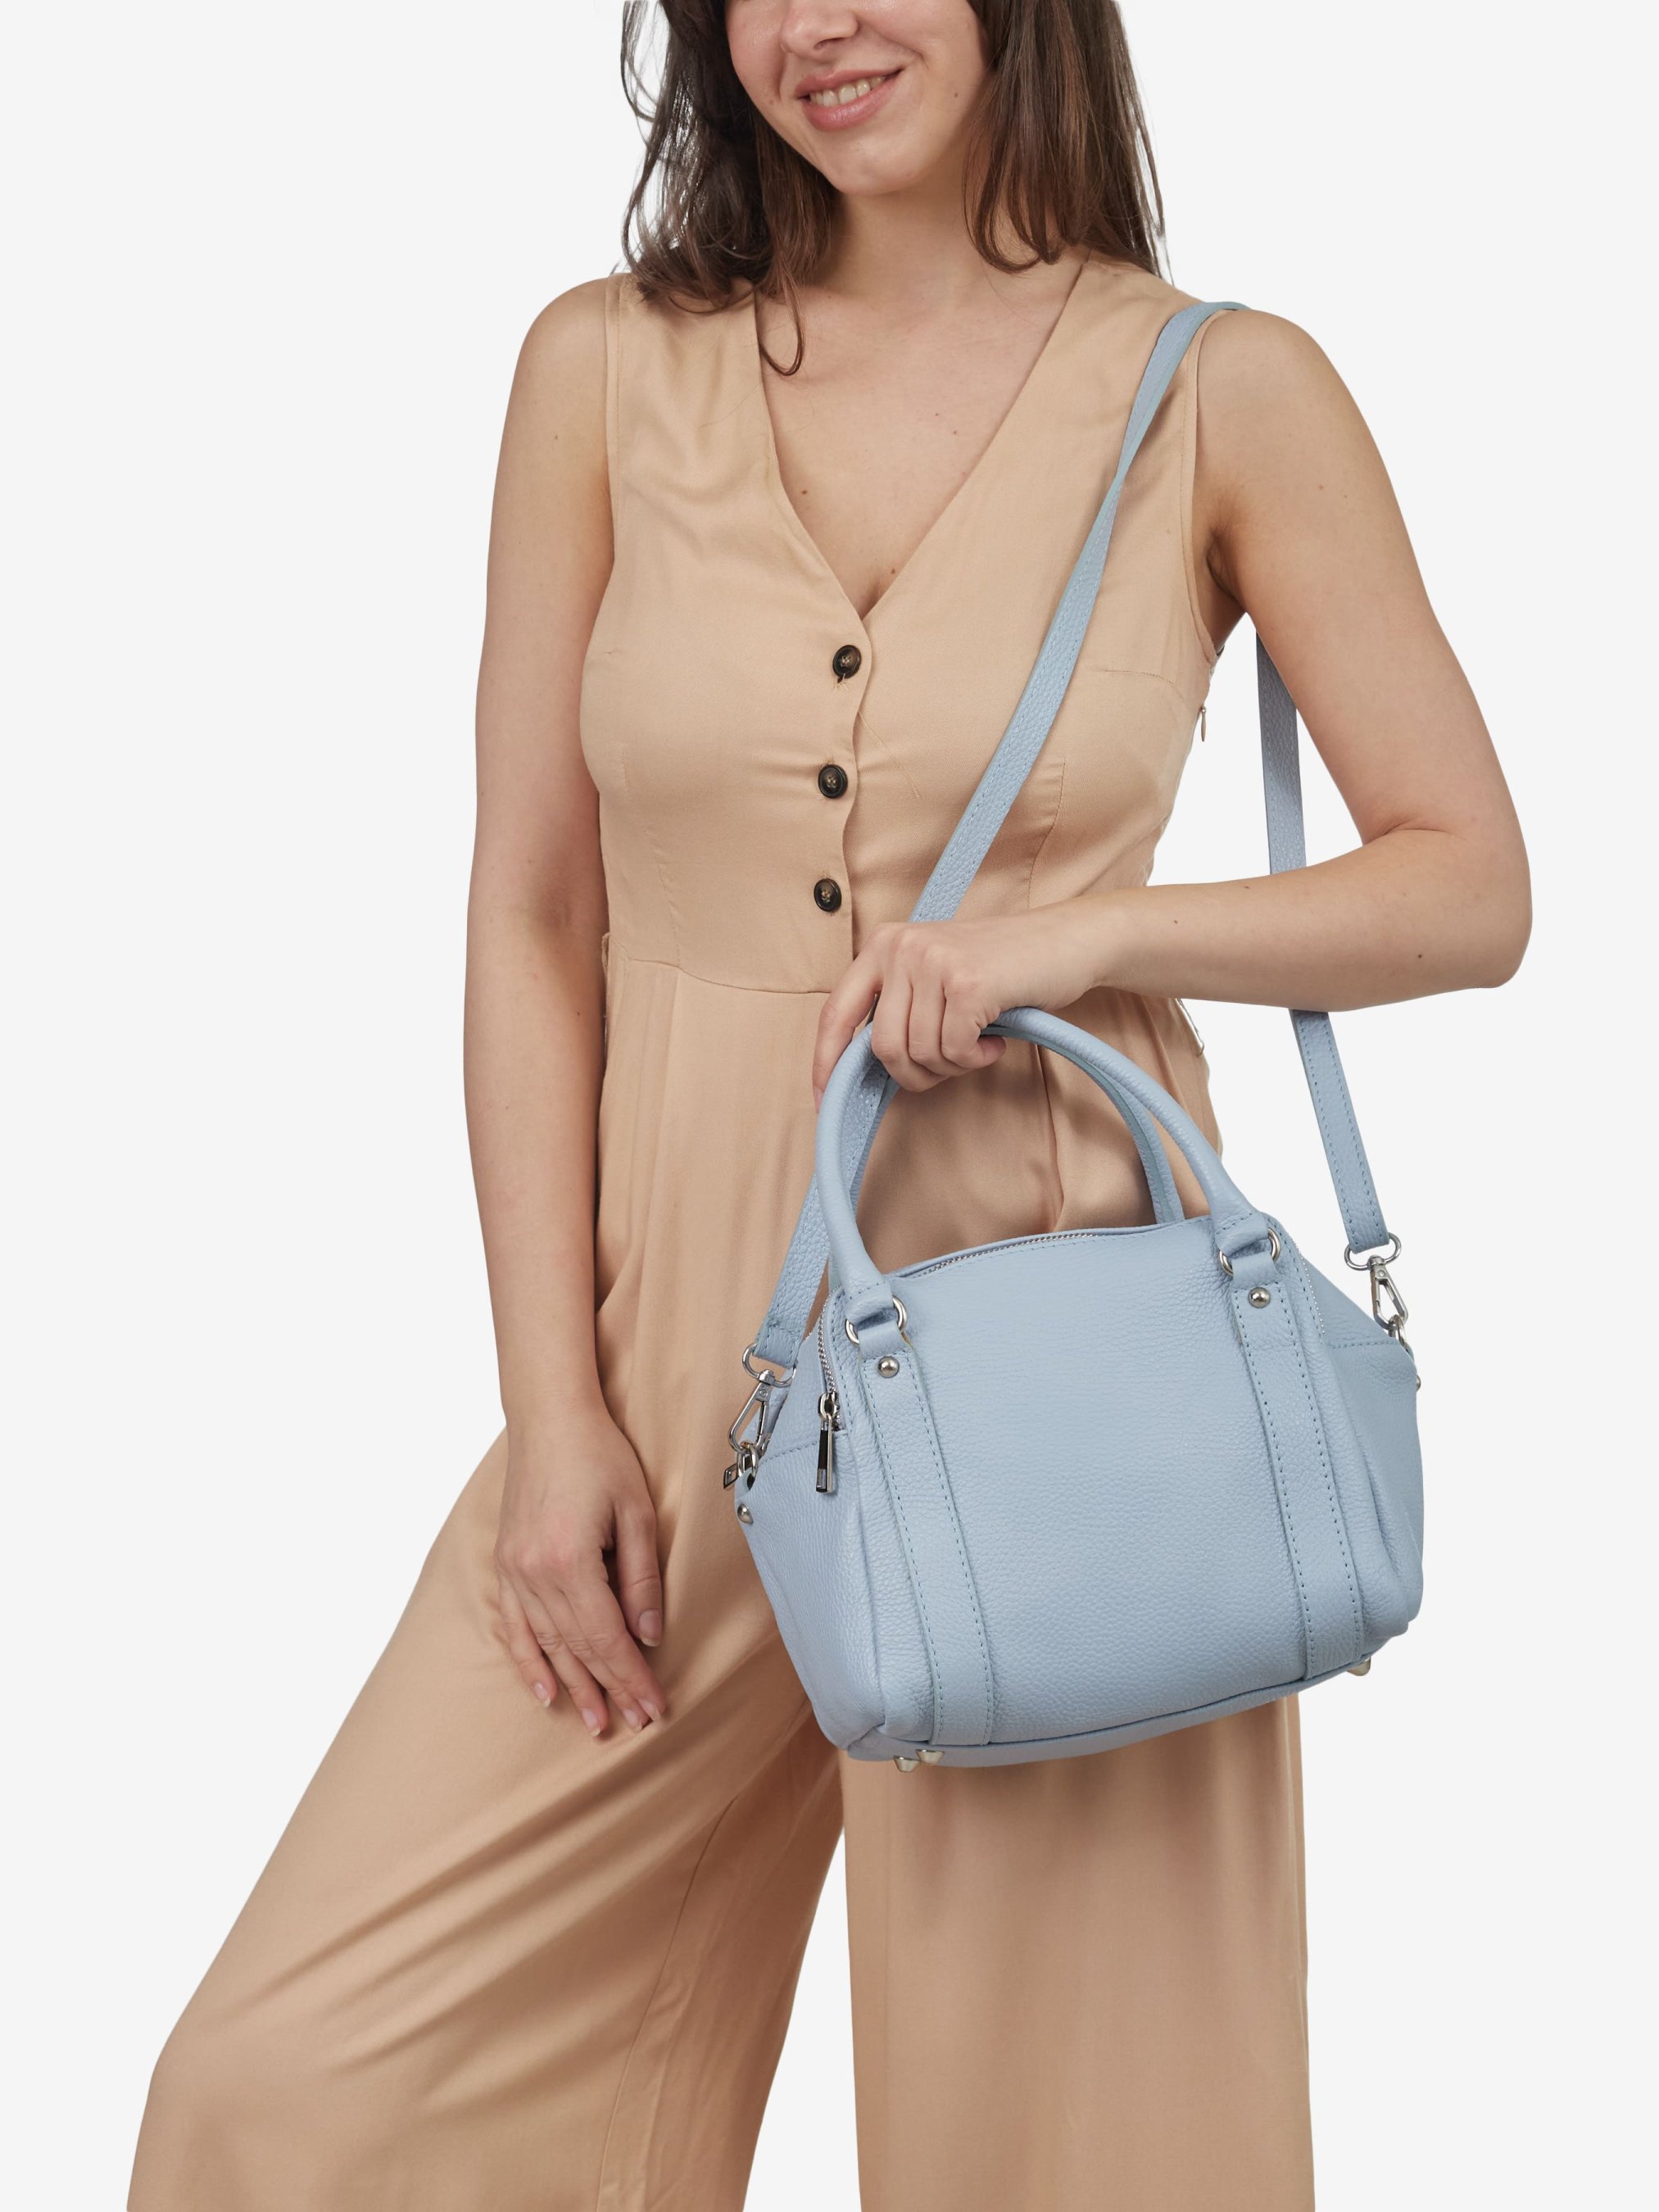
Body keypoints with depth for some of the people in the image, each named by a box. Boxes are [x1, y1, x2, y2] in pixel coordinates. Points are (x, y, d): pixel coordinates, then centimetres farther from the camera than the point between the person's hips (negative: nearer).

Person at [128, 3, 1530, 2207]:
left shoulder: (1229, 397, 1)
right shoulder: (610, 370, 5)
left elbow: (1474, 885, 3)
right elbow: (532, 923, 4)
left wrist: (1075, 937, -13)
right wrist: (552, 1408, -3)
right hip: (683, 1330, 2)